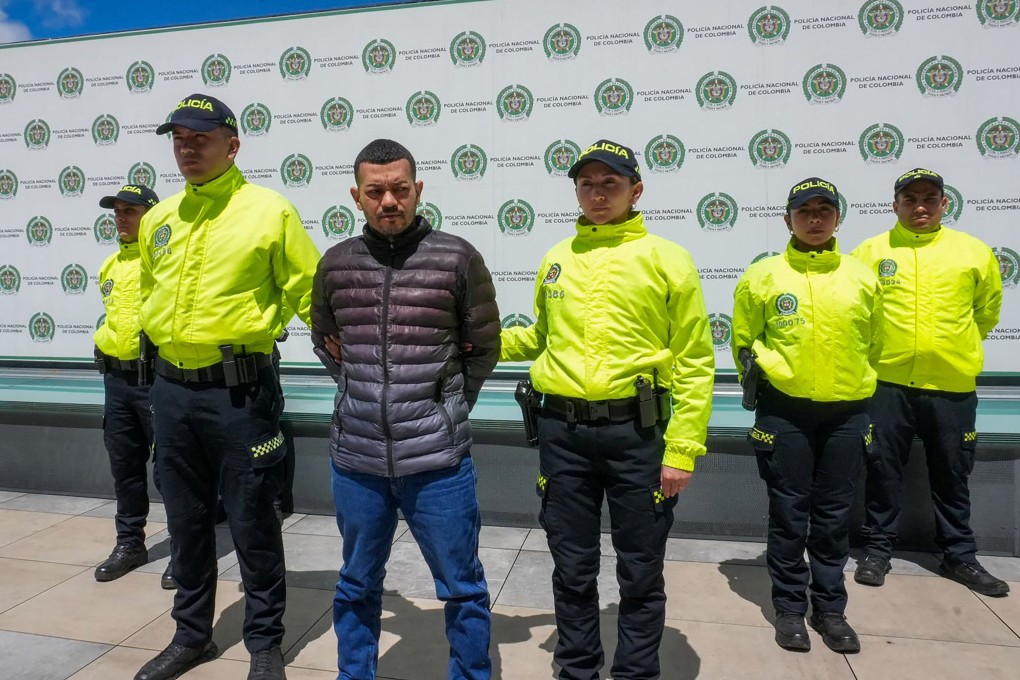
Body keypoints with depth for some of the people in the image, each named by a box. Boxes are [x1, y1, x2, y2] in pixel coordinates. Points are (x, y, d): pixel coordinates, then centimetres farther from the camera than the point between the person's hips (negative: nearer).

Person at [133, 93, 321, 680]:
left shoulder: (270, 210, -7)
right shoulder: (158, 219, 11)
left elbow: (310, 294, -5)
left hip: (238, 390, -6)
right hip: (171, 389, 6)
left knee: (252, 522, 5)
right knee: (187, 521, 18)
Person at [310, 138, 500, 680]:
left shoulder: (458, 258, -5)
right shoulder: (336, 264, 4)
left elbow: (484, 348, 4)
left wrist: (446, 409, 5)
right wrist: (365, 397, 11)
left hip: (437, 459, -3)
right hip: (355, 458, 3)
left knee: (462, 589, 12)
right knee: (357, 585, 21)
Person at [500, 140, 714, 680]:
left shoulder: (667, 259, -2)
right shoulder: (556, 260, 10)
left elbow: (694, 363, -4)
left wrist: (682, 449, -9)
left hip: (635, 431, -3)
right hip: (562, 431, 3)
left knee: (640, 572, 11)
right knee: (572, 568, 16)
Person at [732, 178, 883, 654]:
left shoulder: (862, 279, 4)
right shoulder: (762, 276, -2)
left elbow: (873, 345, 17)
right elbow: (743, 342, 9)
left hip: (847, 414, 2)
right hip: (784, 413, -2)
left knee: (834, 516, 11)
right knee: (788, 514, 6)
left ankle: (830, 607, 27)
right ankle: (789, 606, 21)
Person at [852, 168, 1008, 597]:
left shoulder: (974, 251, 3)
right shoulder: (871, 252, -1)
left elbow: (987, 311, 17)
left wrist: (957, 347, 17)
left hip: (953, 386, 2)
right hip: (887, 382, -1)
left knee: (952, 476, 13)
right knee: (883, 471, 7)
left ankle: (960, 556, 29)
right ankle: (877, 549, 22)